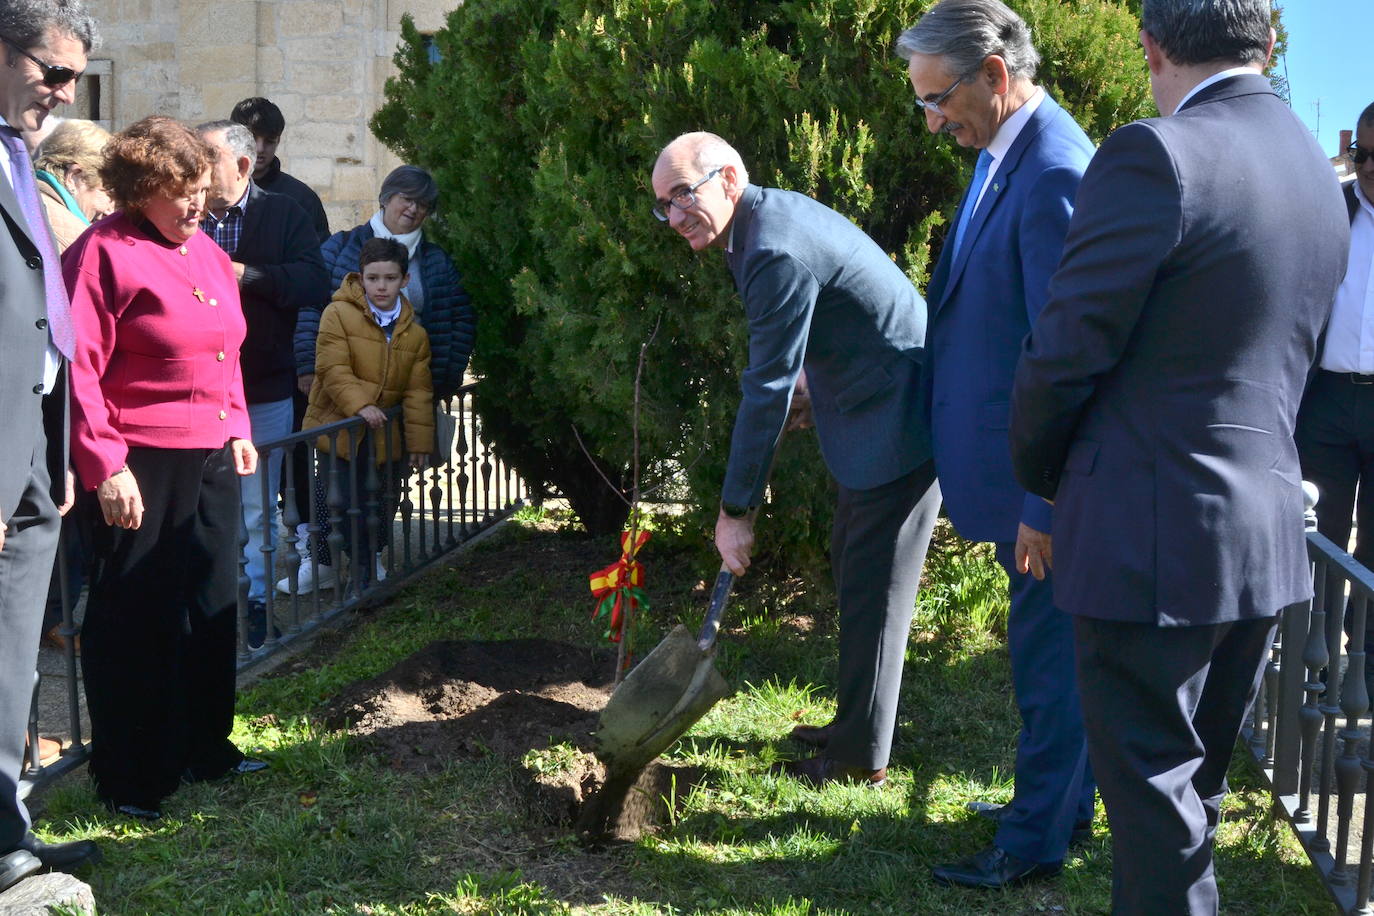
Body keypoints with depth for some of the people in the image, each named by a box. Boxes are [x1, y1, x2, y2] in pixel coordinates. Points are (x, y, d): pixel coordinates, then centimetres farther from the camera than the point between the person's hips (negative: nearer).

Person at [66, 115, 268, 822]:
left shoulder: (206, 252, 13)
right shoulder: (104, 254, -12)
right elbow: (80, 369, -16)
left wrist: (237, 429, 16)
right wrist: (104, 466, -19)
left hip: (213, 458, 8)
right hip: (142, 467, -8)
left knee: (211, 605, 17)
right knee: (134, 620, 1)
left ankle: (203, 747, 33)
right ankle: (127, 777, 14)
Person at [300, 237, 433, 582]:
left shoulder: (415, 333, 5)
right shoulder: (339, 314, -8)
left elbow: (418, 391, 6)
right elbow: (333, 369, -14)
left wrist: (420, 441, 2)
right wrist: (359, 404, -27)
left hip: (384, 436, 4)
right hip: (339, 428, -4)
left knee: (384, 501, 10)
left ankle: (370, 557, 32)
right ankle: (321, 563, 13)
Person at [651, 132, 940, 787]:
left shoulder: (776, 253, -25)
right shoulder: (773, 213, 7)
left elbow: (768, 390, -23)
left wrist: (736, 510, -18)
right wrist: (817, 387, 16)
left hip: (899, 420, -11)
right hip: (873, 406, 11)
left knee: (872, 589, -3)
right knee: (853, 568, 19)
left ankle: (862, 757, 8)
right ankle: (854, 724, 31)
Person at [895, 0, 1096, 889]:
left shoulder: (1053, 174, -23)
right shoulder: (1006, 156, 9)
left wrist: (1044, 505, -21)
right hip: (1018, 462, 10)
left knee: (1049, 653, 4)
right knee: (1053, 648, 21)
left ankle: (1035, 838, 17)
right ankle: (1068, 799, 36)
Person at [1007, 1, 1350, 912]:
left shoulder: (1158, 154, -17)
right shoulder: (1319, 171, 9)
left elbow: (1065, 354, -15)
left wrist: (1040, 472, 4)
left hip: (1153, 538, -8)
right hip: (1267, 530, 8)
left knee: (1155, 788, 4)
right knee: (1197, 779, 20)